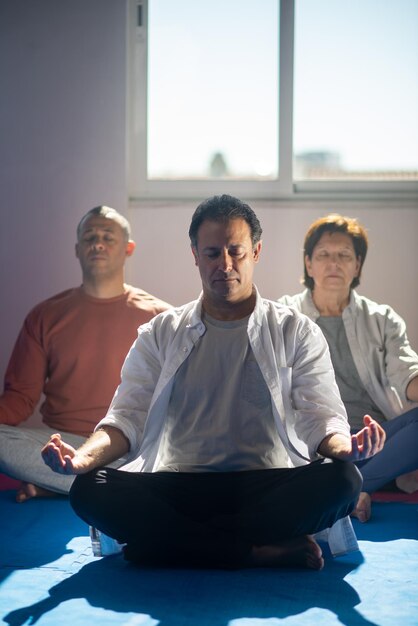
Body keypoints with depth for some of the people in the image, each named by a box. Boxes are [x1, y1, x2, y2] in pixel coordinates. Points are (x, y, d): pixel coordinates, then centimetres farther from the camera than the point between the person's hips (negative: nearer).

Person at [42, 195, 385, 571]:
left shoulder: (296, 332, 12)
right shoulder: (160, 335, 16)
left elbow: (321, 418, 4)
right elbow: (128, 417, 8)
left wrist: (346, 447, -21)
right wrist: (83, 457, -14)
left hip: (267, 489, -1)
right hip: (176, 490, 1)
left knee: (341, 480, -31)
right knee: (89, 490, -28)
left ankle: (178, 543, -22)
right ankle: (267, 551, -26)